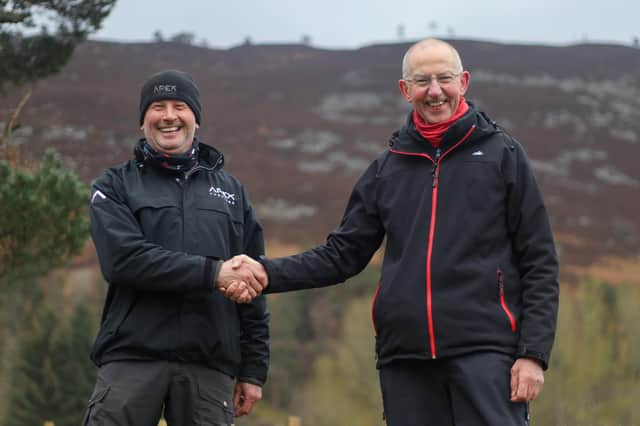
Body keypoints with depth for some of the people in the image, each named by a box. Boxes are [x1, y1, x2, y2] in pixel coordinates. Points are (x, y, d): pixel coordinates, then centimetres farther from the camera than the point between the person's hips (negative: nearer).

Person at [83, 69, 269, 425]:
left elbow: (253, 288, 16)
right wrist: (212, 273, -16)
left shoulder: (230, 190, 18)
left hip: (210, 368, 2)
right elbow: (123, 259, -10)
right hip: (132, 359, -2)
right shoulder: (117, 186, 9)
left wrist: (254, 370, 10)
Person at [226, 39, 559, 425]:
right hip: (405, 357, 4)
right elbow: (344, 254, 16)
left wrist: (533, 353, -7)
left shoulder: (502, 155, 5)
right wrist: (267, 273, 1)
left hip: (485, 352, -4)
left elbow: (540, 263, 2)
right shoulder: (388, 168, 16)